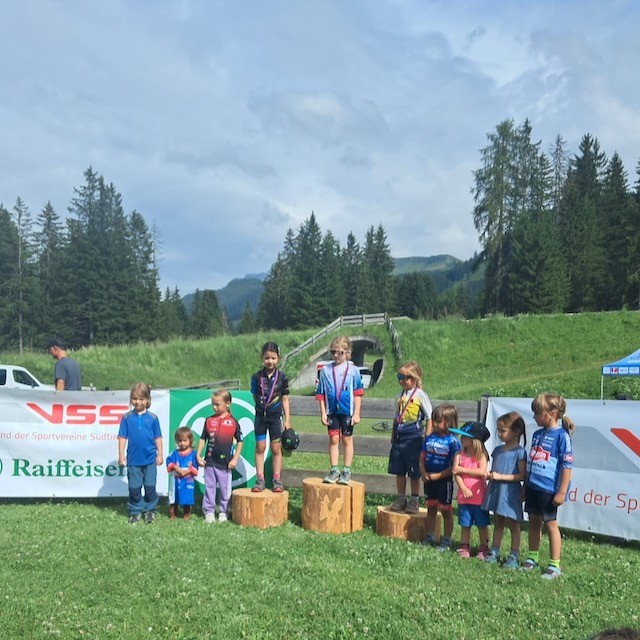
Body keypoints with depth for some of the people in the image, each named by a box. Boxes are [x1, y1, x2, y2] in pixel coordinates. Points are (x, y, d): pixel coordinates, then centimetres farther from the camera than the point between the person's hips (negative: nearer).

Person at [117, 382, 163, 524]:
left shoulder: (152, 418, -1)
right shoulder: (127, 418, -1)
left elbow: (158, 437, 4)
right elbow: (122, 437, 1)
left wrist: (160, 454, 2)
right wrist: (121, 455, -3)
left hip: (150, 459, 0)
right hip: (133, 459, 0)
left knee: (150, 486, 6)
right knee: (134, 488, 8)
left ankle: (150, 510, 22)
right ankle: (135, 512, 20)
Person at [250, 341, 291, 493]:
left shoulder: (282, 377, -4)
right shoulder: (257, 377, -4)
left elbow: (285, 399, 2)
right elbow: (255, 396, 6)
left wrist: (287, 419, 1)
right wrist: (261, 403, -8)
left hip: (276, 416, -1)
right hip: (260, 416, 1)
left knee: (276, 448, 4)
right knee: (260, 447, 4)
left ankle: (277, 480, 11)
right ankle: (260, 479, 11)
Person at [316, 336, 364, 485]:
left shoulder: (353, 370, -3)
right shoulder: (325, 370, 2)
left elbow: (358, 394, -1)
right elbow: (321, 394, 6)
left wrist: (356, 413, -4)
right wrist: (323, 412, 1)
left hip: (347, 411, -2)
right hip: (332, 411, 2)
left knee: (347, 439, 8)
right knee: (333, 439, 5)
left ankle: (347, 471, 16)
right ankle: (334, 470, 14)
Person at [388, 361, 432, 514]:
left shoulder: (420, 395, -8)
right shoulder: (401, 395, 9)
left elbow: (429, 418, -7)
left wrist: (427, 438, -11)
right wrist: (393, 436, 16)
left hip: (414, 438, -6)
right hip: (399, 437, 6)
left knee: (414, 472, 3)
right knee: (399, 471, 10)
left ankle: (414, 501, 14)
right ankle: (401, 499, 21)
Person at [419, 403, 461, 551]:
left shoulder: (453, 441, -15)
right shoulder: (429, 438, 2)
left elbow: (454, 466, -18)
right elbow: (422, 458, 7)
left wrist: (437, 476, -19)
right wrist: (423, 473, -9)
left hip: (444, 481, -5)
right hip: (429, 480, 5)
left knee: (446, 511, 7)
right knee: (431, 509, 16)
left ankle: (446, 540, 17)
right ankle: (429, 537, 27)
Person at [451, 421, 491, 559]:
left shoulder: (481, 455, -7)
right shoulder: (459, 455, 1)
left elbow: (481, 471, -20)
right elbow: (456, 474, -5)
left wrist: (462, 469, -17)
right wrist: (463, 488, -18)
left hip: (479, 497, -3)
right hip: (464, 496, 3)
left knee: (482, 524, 8)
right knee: (465, 524, 11)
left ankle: (484, 548, 20)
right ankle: (464, 547, 22)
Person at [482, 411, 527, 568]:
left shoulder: (519, 452, -12)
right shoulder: (497, 450, 10)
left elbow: (522, 475, -16)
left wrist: (500, 476, -20)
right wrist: (489, 475, -4)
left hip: (511, 492, -7)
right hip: (496, 490, 7)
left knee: (513, 525, 4)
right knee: (498, 523, 16)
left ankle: (514, 556, 12)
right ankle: (494, 552, 23)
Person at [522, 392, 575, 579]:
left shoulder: (561, 435, -13)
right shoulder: (537, 434, 9)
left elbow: (567, 465, -15)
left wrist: (562, 491, -17)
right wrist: (525, 486, 18)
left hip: (549, 488, -7)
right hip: (532, 486, 7)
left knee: (550, 524, 1)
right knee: (534, 522, 15)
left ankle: (555, 566, 11)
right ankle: (532, 558, 28)